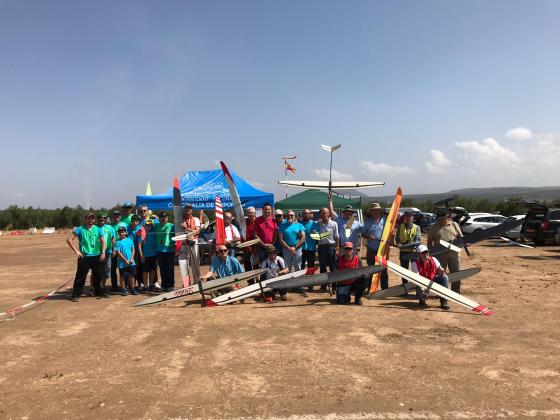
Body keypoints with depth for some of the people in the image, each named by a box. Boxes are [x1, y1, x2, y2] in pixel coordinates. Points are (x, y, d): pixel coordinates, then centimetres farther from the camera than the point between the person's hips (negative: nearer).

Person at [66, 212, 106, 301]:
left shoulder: (97, 229, 8)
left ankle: (98, 292, 28)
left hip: (96, 256, 4)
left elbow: (103, 241, 9)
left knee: (98, 276, 12)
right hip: (84, 257, -4)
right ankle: (76, 295, 6)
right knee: (80, 277, -3)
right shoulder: (80, 229, -3)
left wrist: (103, 252, -2)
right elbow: (69, 240, -7)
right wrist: (76, 251, -11)